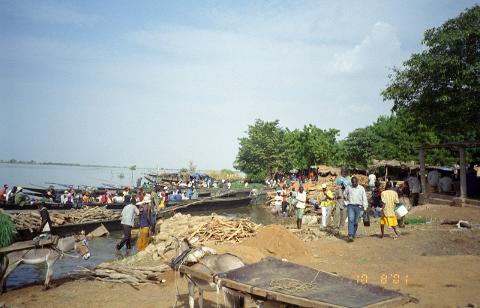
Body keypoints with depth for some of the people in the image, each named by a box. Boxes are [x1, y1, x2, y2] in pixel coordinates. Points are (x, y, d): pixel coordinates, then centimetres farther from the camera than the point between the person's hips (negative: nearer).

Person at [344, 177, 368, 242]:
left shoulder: (361, 188, 2)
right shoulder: (348, 188, 4)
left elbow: (364, 198, 0)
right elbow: (345, 195, 23)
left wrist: (365, 208, -5)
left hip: (358, 207, 1)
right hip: (350, 206, -1)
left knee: (356, 222, 6)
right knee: (351, 220, -16)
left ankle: (353, 235, 21)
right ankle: (350, 236, -23)